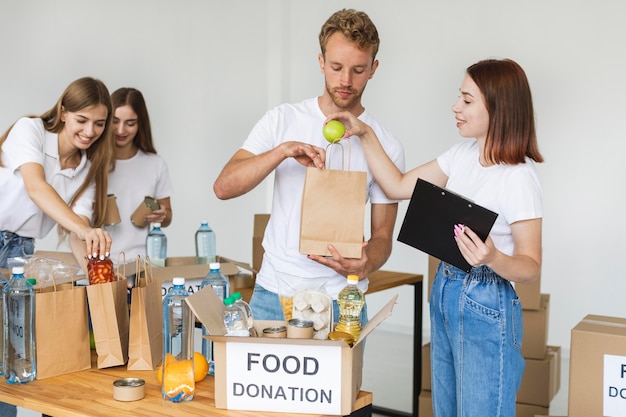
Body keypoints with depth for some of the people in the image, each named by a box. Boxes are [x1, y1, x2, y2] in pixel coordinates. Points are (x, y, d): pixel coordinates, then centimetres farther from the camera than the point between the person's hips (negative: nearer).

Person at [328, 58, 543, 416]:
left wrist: (493, 258, -36)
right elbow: (398, 187, 11)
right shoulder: (462, 155, 4)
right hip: (444, 293, 8)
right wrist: (366, 135, 5)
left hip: (487, 306, -8)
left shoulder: (519, 176, -19)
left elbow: (531, 267, -15)